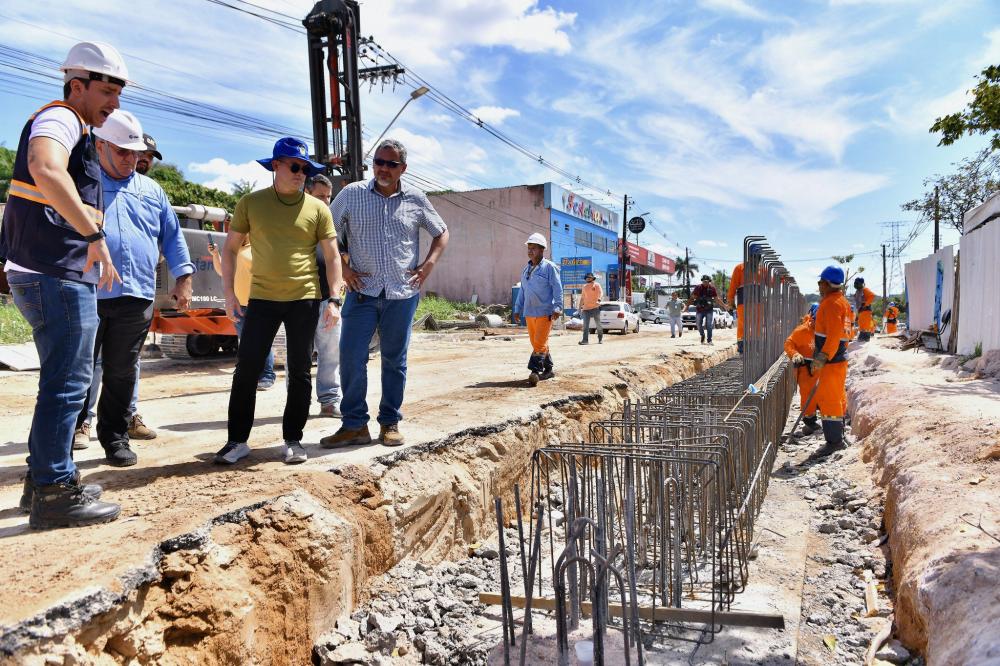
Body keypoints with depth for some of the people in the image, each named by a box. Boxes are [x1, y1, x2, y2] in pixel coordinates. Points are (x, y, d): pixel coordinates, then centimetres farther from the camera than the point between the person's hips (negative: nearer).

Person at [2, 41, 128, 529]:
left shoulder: (73, 131, 23)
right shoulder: (59, 118, -10)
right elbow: (45, 168, -34)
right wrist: (95, 235, -33)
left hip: (61, 276, 11)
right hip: (57, 276, -11)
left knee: (63, 381, 16)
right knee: (66, 383, -7)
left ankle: (43, 479, 26)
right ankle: (54, 493, 1)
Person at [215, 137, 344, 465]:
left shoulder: (317, 209, 2)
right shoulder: (250, 203, 3)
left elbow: (333, 256, 3)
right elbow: (230, 247, 9)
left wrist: (334, 299, -5)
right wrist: (229, 292, 1)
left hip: (304, 300, 0)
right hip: (261, 299, 0)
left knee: (299, 372, 5)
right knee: (246, 369, 0)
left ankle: (293, 440, 17)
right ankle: (237, 440, 13)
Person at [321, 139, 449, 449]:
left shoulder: (416, 199, 5)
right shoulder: (351, 194, 3)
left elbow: (441, 233, 17)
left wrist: (428, 265, 2)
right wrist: (343, 268, 0)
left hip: (403, 294, 1)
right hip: (362, 291, 0)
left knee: (395, 360, 8)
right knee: (351, 356, -6)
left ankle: (390, 423, 19)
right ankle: (355, 425, 6)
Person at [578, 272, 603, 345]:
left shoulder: (597, 285, 2)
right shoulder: (585, 286, 17)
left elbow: (601, 293, -12)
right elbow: (582, 297, 22)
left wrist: (599, 299, -32)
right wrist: (580, 306, 16)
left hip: (595, 307, -4)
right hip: (586, 308, 4)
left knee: (598, 324, 3)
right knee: (585, 325, -4)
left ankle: (600, 339, 16)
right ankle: (585, 340, -7)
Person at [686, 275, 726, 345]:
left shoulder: (712, 289, 0)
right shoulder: (698, 288, -2)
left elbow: (717, 299, 9)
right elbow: (692, 298, -2)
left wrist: (724, 306, 9)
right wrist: (686, 305, -11)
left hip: (709, 310, -1)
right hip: (699, 310, 1)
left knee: (709, 325, -6)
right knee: (699, 325, 6)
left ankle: (709, 340, 1)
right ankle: (702, 336, 32)